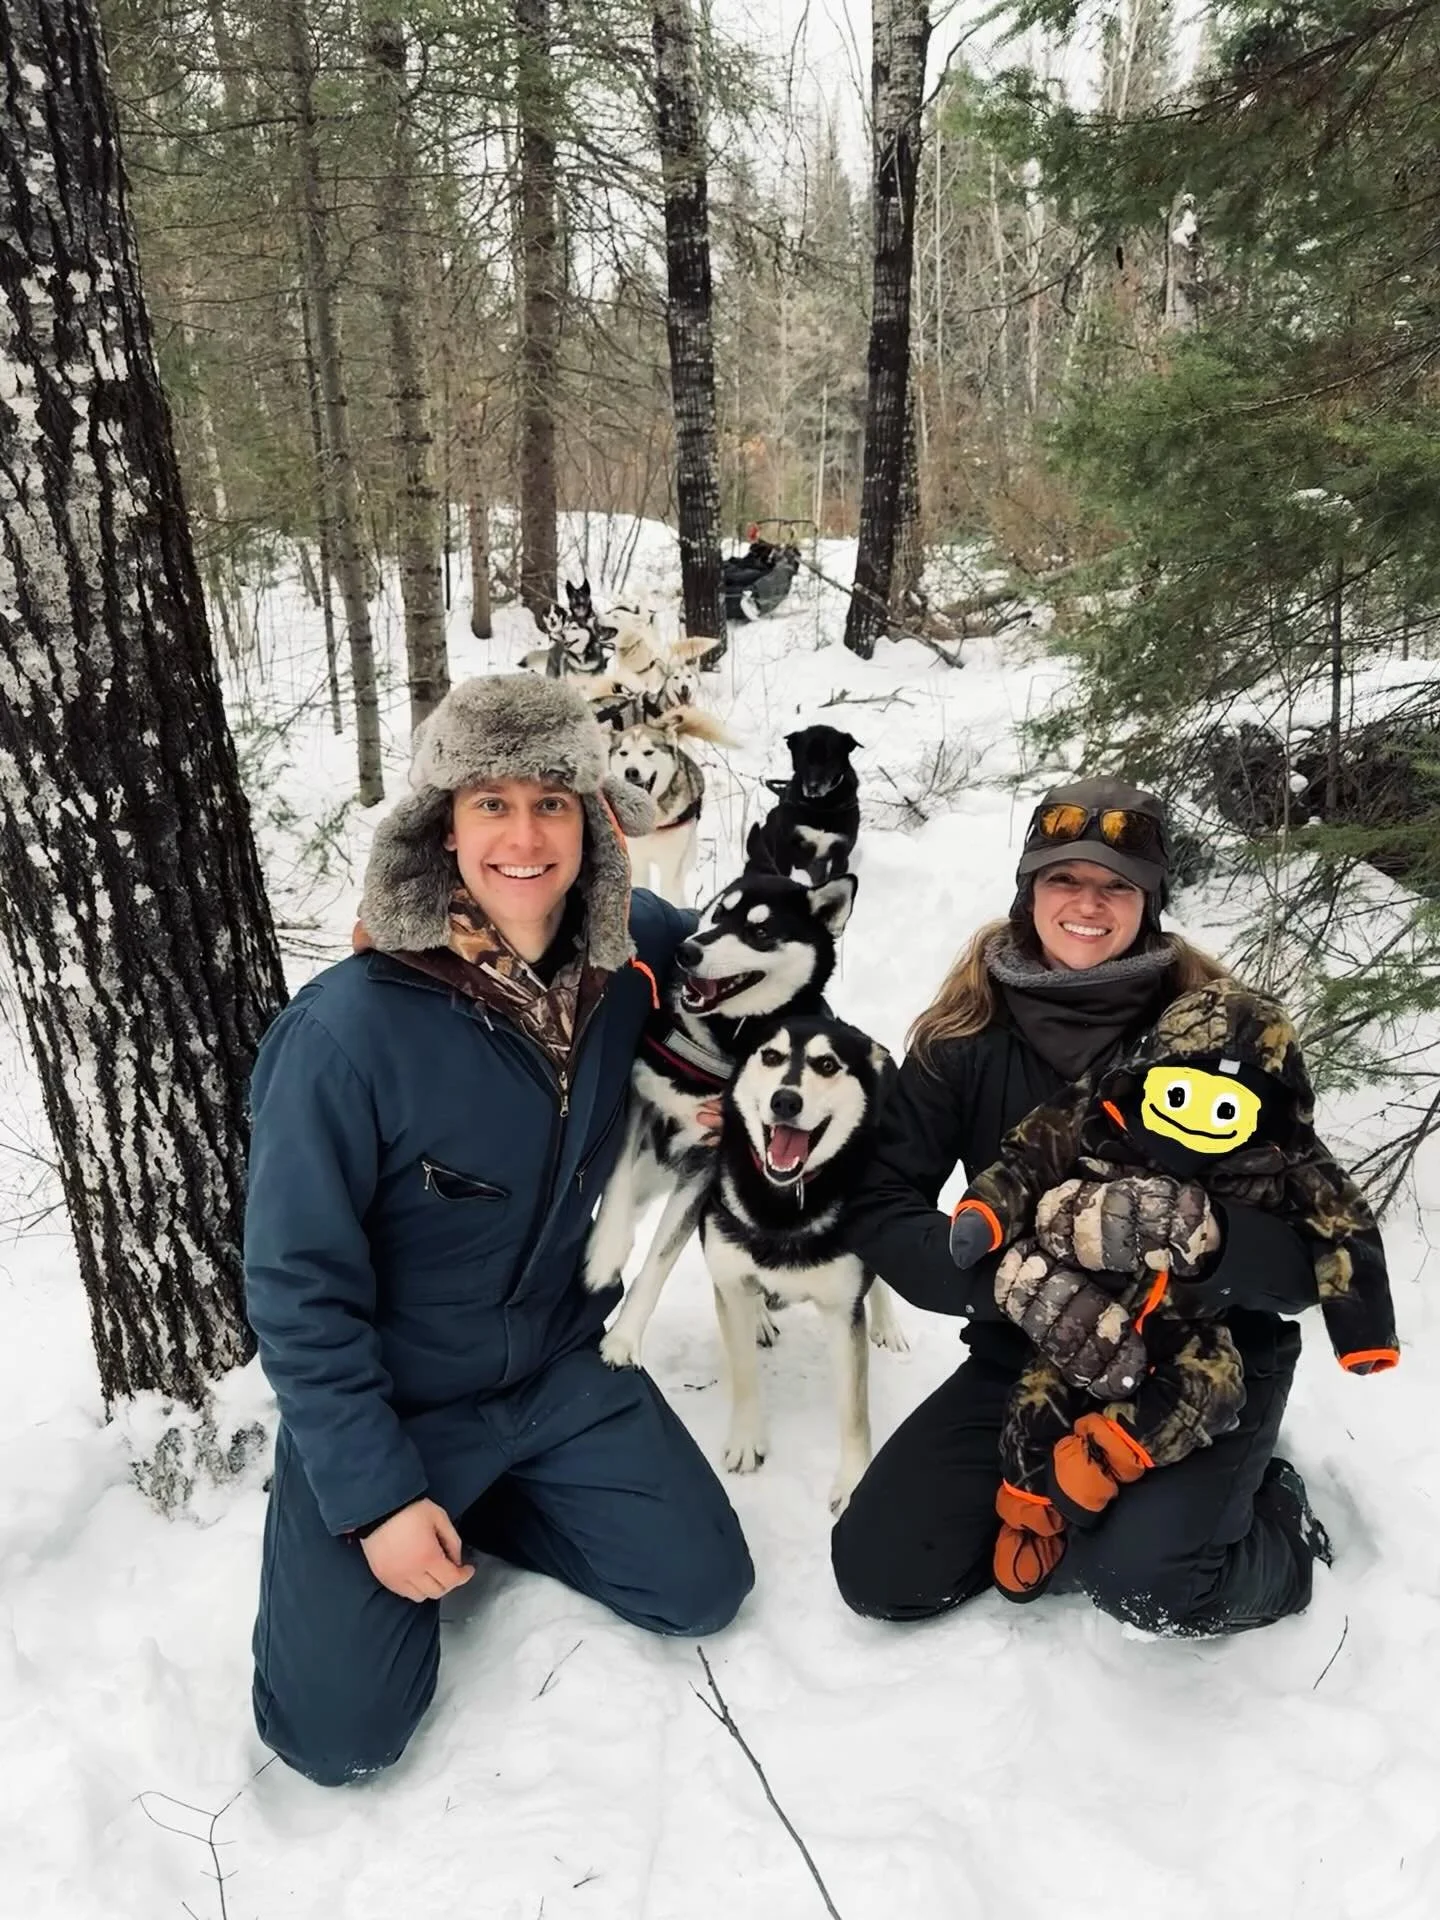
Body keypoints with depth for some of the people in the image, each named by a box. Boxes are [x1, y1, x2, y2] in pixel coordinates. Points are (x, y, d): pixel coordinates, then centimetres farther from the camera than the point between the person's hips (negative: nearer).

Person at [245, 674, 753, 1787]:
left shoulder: (628, 959, -13)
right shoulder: (346, 1029, -27)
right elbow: (299, 1287, -19)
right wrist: (375, 1494, -18)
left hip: (564, 1370, 4)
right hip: (387, 1403, -4)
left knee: (704, 1589, 1)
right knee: (341, 1733, -9)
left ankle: (480, 1505, 21)